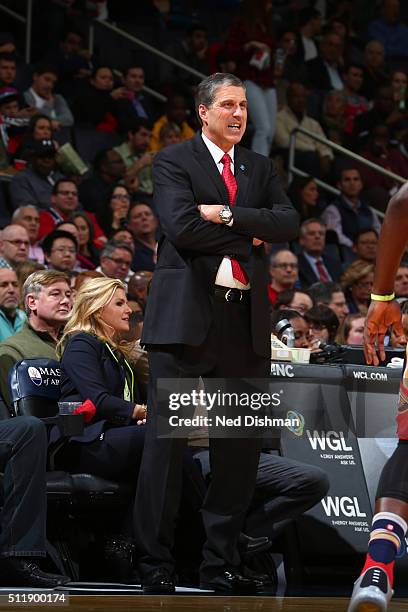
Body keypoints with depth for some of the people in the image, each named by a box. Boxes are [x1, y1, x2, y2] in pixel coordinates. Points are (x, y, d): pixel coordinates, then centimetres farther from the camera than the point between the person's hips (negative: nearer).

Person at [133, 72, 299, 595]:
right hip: (186, 315, -5)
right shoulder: (173, 161, 2)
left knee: (240, 447, 5)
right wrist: (250, 236, -6)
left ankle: (220, 564, 13)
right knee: (166, 442, -5)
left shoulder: (260, 168, 18)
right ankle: (155, 566, 0)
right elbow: (181, 226, -14)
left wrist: (228, 214, -9)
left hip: (244, 319, 5)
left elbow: (288, 223, 2)